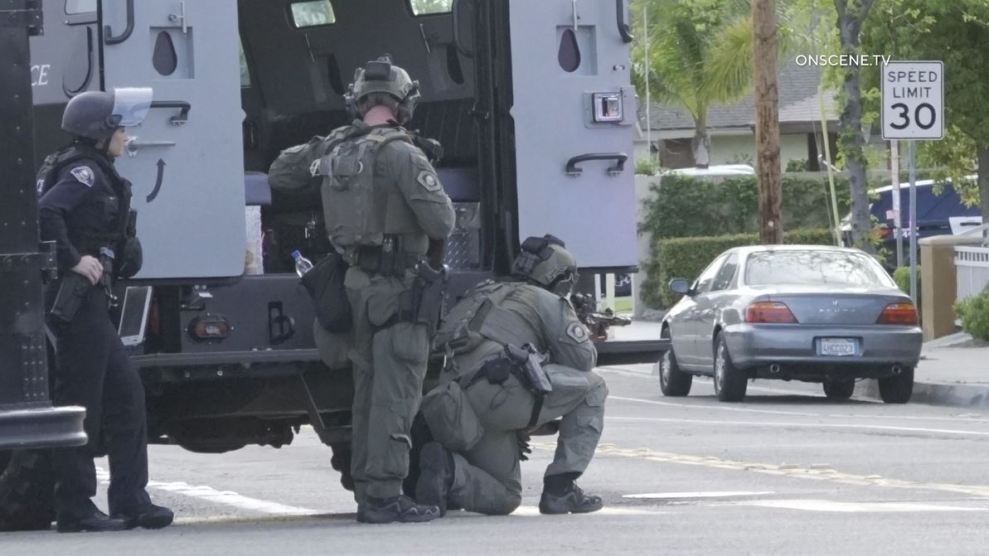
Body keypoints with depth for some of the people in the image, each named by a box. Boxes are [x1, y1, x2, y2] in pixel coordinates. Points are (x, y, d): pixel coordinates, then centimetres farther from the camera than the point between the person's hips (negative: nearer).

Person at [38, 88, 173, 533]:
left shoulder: (92, 172, 18)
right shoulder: (84, 171, -12)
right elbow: (44, 212, -27)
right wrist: (73, 260, -24)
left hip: (87, 300, 10)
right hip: (76, 297, -10)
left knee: (125, 394, 11)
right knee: (80, 402, -7)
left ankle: (131, 501, 12)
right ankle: (75, 508, -4)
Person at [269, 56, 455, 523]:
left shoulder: (336, 149, 7)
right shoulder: (399, 154, -16)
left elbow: (279, 174, 23)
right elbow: (441, 222, -18)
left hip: (359, 283, 8)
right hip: (400, 285, -8)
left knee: (368, 390, 13)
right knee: (396, 392, -7)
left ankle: (367, 492, 17)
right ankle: (384, 496, -11)